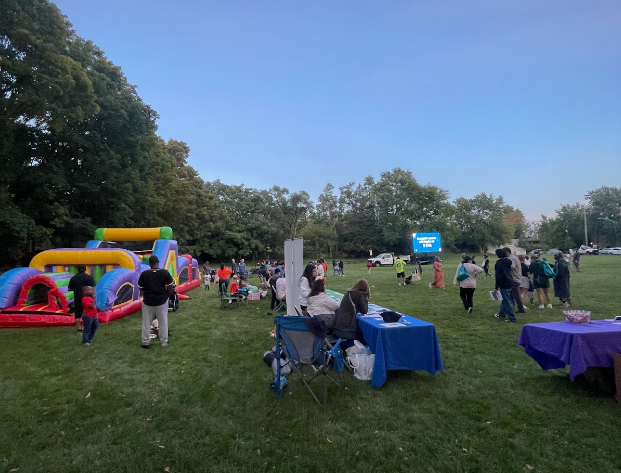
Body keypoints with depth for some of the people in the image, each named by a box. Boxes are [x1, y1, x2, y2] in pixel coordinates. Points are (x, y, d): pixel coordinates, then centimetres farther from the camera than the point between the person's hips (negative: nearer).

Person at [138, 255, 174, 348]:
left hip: (148, 301, 0)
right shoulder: (165, 272, -8)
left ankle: (145, 342, 20)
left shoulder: (144, 274, -7)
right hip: (162, 301, 0)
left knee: (146, 322, 13)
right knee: (163, 322, 11)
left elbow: (141, 289, 1)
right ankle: (164, 342, 18)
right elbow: (170, 288, -6)